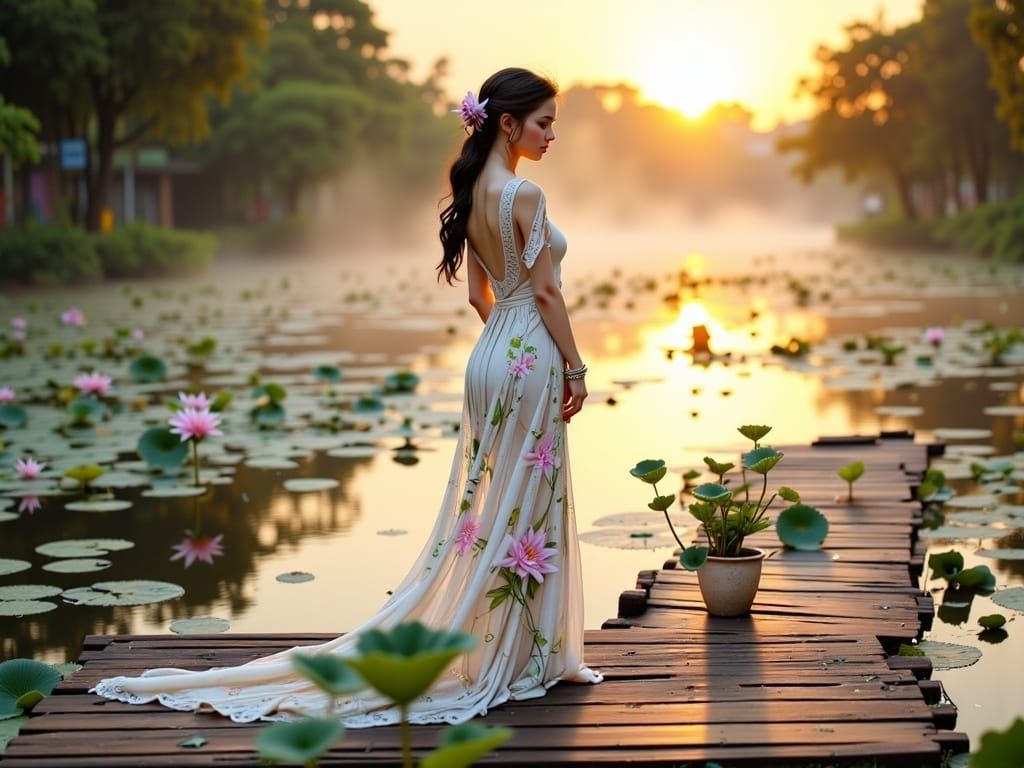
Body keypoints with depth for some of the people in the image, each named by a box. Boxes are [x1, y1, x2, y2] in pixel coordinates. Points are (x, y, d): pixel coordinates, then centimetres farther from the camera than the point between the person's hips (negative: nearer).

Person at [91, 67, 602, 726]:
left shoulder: (472, 192, 11)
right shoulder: (524, 194, -16)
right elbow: (546, 290, -15)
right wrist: (575, 368, -8)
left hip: (490, 352, 8)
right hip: (531, 358, -8)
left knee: (490, 502, 13)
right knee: (527, 505, -1)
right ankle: (520, 659, 6)